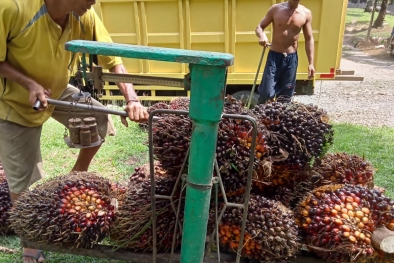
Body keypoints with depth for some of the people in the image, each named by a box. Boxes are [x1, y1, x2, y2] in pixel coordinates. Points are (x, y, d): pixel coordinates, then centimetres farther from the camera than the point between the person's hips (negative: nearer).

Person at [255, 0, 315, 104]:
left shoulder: (306, 13, 0)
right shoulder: (276, 9, -4)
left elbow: (309, 39, 5)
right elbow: (259, 27, 1)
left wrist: (311, 63, 1)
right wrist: (262, 35, -24)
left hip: (292, 58, 2)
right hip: (275, 56, -2)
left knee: (286, 95, 7)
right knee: (267, 92, -8)